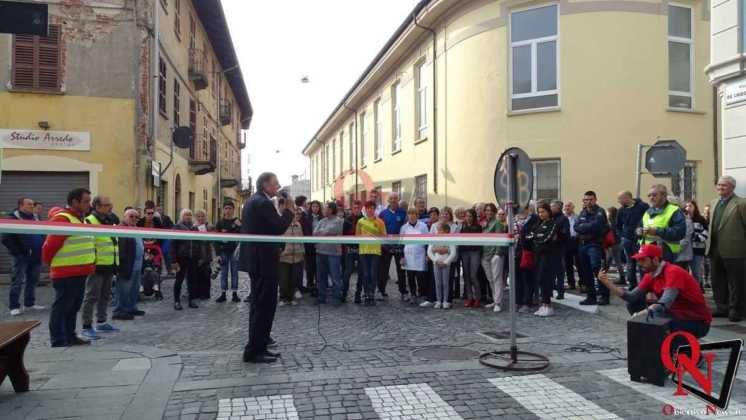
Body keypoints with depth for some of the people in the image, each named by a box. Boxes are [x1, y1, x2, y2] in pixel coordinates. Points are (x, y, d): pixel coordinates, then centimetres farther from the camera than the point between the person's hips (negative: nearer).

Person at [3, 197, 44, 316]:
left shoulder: (35, 218, 14)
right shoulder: (13, 218, -6)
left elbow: (42, 234, 23)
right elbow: (6, 239, -11)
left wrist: (41, 249, 11)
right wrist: (17, 252, -14)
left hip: (35, 257, 6)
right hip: (22, 257, -6)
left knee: (33, 280, 11)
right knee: (17, 282, -2)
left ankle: (30, 303, 21)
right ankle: (14, 306, 4)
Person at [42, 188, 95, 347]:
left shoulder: (80, 219, 16)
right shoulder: (62, 219, -15)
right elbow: (49, 246, -17)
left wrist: (90, 264, 13)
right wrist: (50, 264, -3)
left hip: (80, 272, 10)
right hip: (66, 274, -9)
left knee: (73, 307, 17)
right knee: (61, 307, -1)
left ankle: (70, 336, 27)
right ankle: (58, 341, 5)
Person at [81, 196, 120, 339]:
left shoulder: (110, 222, 16)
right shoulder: (90, 221, -13)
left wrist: (116, 263, 23)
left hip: (109, 265, 9)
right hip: (96, 266, -9)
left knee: (105, 295, 16)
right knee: (92, 296, -4)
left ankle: (101, 322, 28)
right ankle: (86, 326, 2)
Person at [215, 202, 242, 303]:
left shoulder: (238, 222, 2)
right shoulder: (220, 223, 4)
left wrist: (239, 226, -19)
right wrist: (218, 253, -4)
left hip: (234, 251, -1)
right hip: (223, 251, 1)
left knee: (234, 272, 4)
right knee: (223, 273, 4)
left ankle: (235, 294, 8)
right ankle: (223, 294, 9)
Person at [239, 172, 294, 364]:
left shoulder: (252, 200, 14)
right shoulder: (264, 203, -17)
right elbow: (279, 228, -21)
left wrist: (281, 209, 11)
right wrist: (289, 210, -8)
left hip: (255, 259, 11)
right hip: (264, 260, -11)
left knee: (259, 305, 19)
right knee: (265, 305, -4)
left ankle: (258, 346, 28)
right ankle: (254, 351, 1)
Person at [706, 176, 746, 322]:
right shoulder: (714, 203, 14)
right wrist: (710, 243, 14)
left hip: (733, 251, -7)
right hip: (715, 250, 7)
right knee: (717, 282, 14)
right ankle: (722, 307, 24)